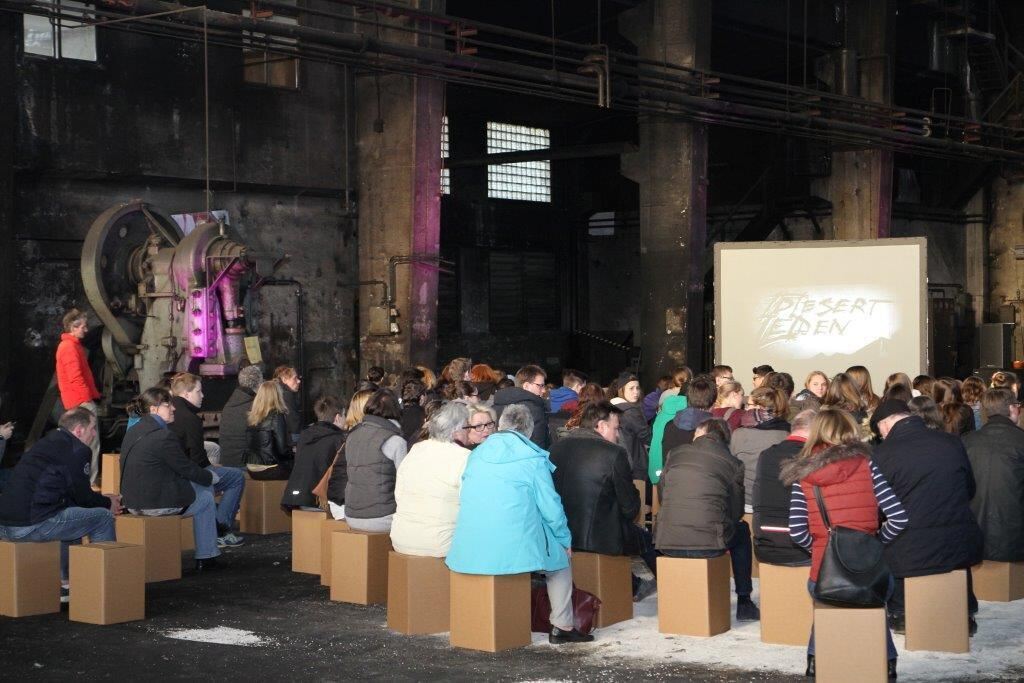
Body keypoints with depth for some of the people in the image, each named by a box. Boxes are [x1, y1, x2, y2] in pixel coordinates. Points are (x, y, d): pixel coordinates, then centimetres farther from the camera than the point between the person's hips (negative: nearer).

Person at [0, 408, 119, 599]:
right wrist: (108, 503, 21)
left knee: (70, 513, 33)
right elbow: (83, 497, 1)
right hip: (33, 525, -9)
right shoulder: (78, 450, -4)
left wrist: (102, 500, 33)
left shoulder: (45, 444, 23)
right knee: (103, 517, 3)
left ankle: (65, 581, 31)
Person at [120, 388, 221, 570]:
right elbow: (187, 468, -12)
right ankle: (205, 558, 20)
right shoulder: (164, 436, -20)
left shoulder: (133, 432, 8)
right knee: (206, 497, 15)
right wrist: (210, 477, 8)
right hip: (159, 504, -9)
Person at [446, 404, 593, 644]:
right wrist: (565, 539, 14)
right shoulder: (533, 460, -4)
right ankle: (562, 626, 14)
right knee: (561, 557, 19)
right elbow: (551, 507, -2)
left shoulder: (477, 455, 11)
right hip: (515, 547, -5)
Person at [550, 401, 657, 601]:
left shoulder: (557, 447, 2)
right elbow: (630, 507, -9)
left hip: (560, 534, 6)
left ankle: (634, 587, 43)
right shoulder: (614, 453, -14)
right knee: (645, 538, 22)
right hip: (600, 537, -6)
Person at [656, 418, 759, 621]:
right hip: (709, 544, -2)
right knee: (742, 530, 29)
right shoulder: (733, 464, 3)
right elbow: (736, 511, 5)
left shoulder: (675, 454, 8)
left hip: (667, 543, 2)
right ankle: (744, 603, 28)